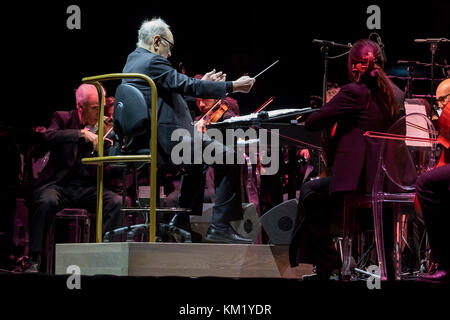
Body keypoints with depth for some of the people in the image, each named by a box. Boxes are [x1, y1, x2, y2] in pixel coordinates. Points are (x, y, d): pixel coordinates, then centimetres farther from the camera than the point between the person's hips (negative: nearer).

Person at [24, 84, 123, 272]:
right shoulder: (63, 118, 2)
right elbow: (48, 136, -22)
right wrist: (81, 133, -28)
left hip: (87, 187, 3)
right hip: (59, 184, -3)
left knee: (117, 202, -23)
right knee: (46, 202, -35)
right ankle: (35, 260, -27)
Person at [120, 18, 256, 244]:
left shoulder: (133, 61, 18)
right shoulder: (152, 62, -13)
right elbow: (189, 87, -19)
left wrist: (202, 82, 24)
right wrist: (233, 86, -14)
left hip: (143, 139, 11)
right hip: (166, 140, -11)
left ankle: (182, 220, 34)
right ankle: (219, 227, -10)